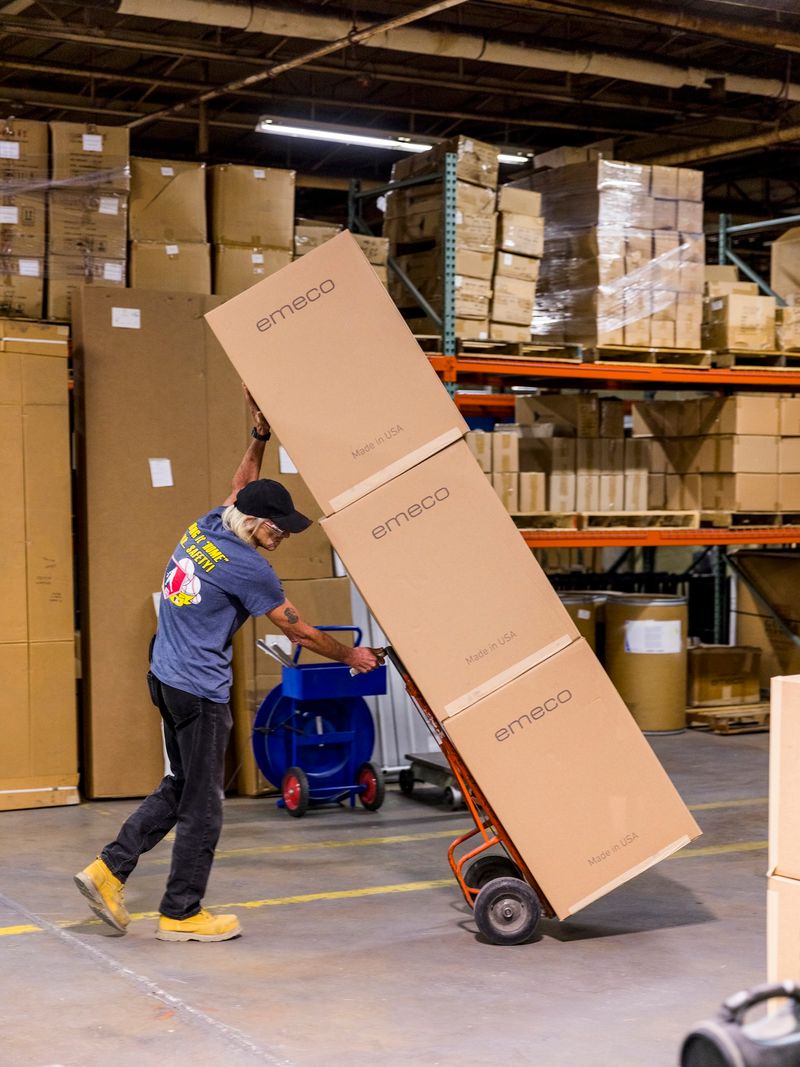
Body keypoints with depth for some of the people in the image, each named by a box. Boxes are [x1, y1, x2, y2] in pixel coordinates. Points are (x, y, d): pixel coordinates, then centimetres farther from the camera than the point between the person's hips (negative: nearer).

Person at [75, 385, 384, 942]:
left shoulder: (206, 526, 4)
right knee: (202, 803, 3)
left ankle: (110, 869, 14)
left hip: (165, 676, 9)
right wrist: (352, 656, 7)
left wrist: (261, 433, 24)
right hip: (200, 691, -9)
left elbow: (242, 487, 27)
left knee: (180, 787, 19)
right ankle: (182, 913, 13)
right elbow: (300, 631, -7)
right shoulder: (248, 568, -17)